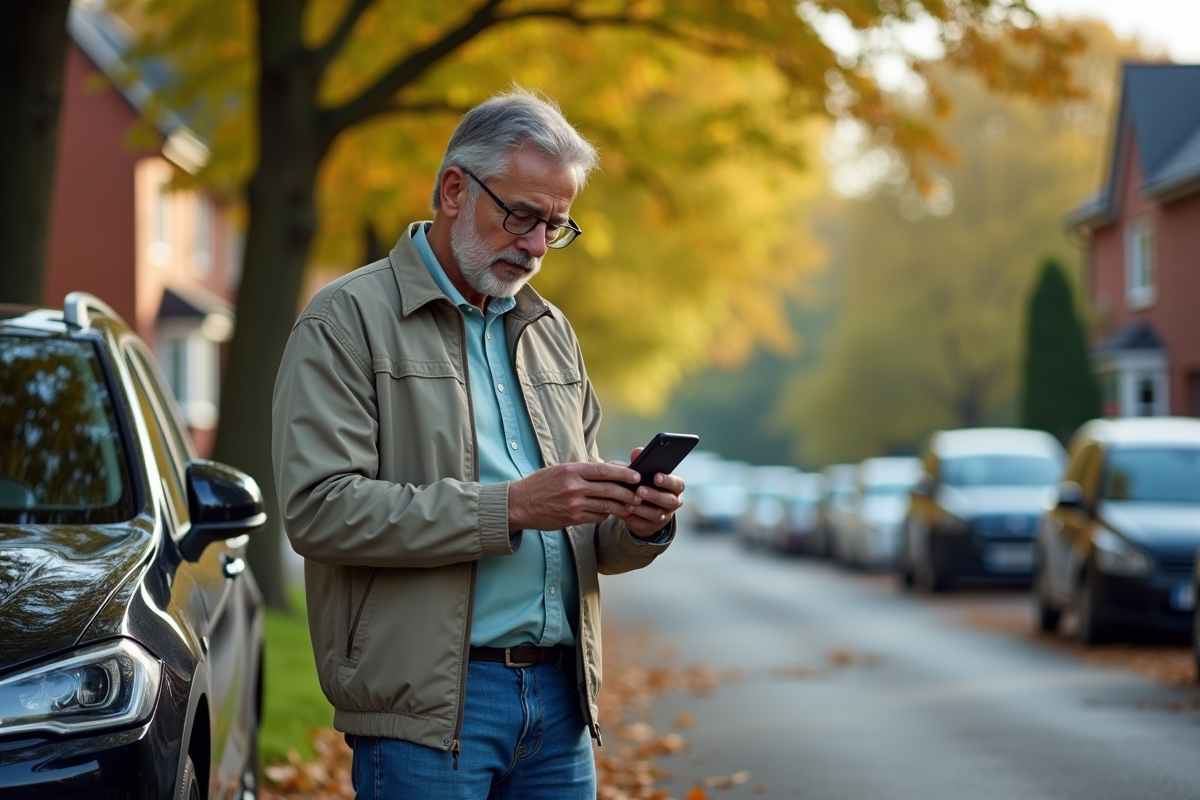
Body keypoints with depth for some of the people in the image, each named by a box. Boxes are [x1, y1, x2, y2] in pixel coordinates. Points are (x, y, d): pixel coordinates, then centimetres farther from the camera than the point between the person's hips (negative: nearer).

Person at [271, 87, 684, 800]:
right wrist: (510, 506, -19)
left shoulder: (551, 331, 18)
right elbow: (320, 508, -17)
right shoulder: (349, 319, -3)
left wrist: (637, 525, -4)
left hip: (560, 690, 6)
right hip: (428, 705, -6)